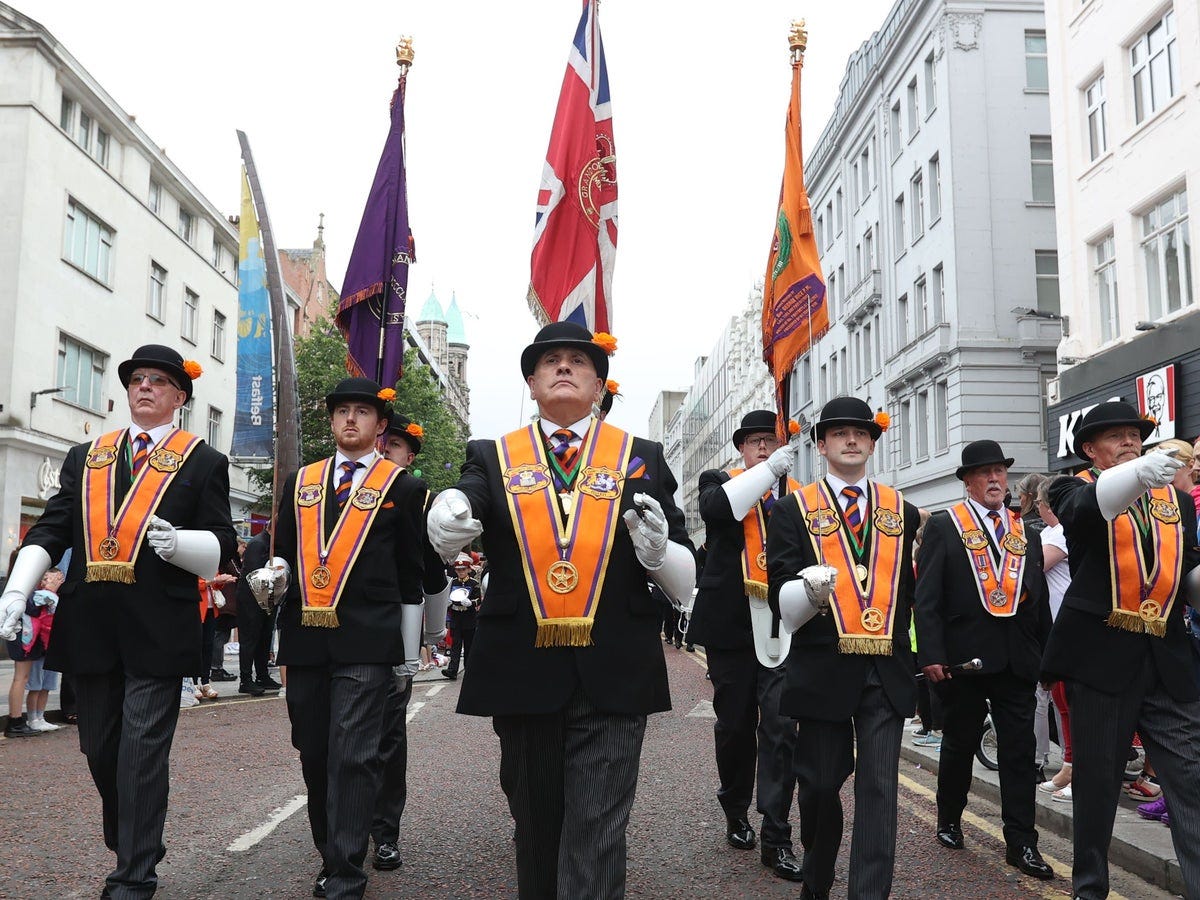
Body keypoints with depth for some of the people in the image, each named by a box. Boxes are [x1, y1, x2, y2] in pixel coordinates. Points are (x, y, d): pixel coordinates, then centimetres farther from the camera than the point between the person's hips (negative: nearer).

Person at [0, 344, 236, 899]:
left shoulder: (203, 463, 3)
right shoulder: (84, 458, 15)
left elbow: (222, 546, -1)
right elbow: (50, 531, 7)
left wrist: (178, 542, -21)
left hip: (158, 632, -4)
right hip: (89, 628, 4)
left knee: (142, 753, -2)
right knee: (100, 749, 14)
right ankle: (132, 847, 35)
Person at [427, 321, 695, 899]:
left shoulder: (642, 459, 6)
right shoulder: (492, 458, 7)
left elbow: (686, 580, 5)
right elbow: (453, 532, -13)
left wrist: (658, 548, -17)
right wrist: (445, 524, -36)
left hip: (614, 678, -1)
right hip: (522, 674, 1)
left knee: (597, 838, -2)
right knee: (536, 826, 17)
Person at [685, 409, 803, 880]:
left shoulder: (798, 493, 10)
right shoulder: (719, 481, 5)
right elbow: (715, 507, -19)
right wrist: (769, 470, -23)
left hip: (781, 627, 1)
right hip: (730, 623, 0)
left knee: (781, 728, -5)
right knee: (735, 724, 11)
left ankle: (776, 837, 2)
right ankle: (735, 811, 32)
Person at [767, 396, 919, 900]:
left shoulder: (903, 512, 10)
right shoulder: (793, 511, 2)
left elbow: (914, 589, 12)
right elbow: (782, 599, -6)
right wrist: (808, 590, -25)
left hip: (887, 671, 2)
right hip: (823, 669, -1)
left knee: (879, 787, -1)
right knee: (820, 783, 10)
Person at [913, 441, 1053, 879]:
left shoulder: (1026, 531, 11)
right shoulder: (943, 526, -2)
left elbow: (1039, 598, 13)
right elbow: (927, 596, -8)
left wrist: (1046, 655, 10)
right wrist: (931, 654, -15)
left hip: (1018, 659, 3)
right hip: (963, 657, -3)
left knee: (1020, 751, 4)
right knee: (959, 745, 11)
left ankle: (1021, 843, 11)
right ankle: (949, 820, 31)